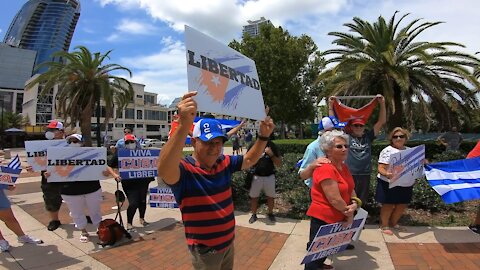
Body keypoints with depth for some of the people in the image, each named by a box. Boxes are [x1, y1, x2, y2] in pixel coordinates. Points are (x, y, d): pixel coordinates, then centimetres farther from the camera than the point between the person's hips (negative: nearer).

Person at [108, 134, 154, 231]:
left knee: (142, 201, 15)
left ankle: (142, 219, 39)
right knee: (133, 203, -8)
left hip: (143, 181, 3)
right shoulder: (120, 154, -3)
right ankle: (129, 224, 14)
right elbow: (109, 166, 0)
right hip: (129, 183, -3)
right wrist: (115, 175, -15)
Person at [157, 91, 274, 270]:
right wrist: (184, 126, -61)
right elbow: (164, 171, -47)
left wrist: (263, 136, -8)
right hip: (204, 249, -6)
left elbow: (250, 160, 10)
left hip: (228, 241, 7)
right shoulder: (185, 169, -24)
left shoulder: (224, 163, -3)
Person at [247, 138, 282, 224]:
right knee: (254, 197, 8)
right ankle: (254, 215, 27)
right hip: (256, 176, 0)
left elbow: (279, 163, -3)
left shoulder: (272, 145, -4)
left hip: (269, 176, 0)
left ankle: (270, 213, 34)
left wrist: (271, 154, -18)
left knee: (271, 197, 13)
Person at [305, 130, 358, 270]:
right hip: (323, 218, -9)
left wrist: (354, 204, -11)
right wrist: (349, 214, -10)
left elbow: (350, 190, 10)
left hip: (338, 218, 9)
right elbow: (335, 199, -26)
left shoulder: (344, 167, 5)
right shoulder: (325, 169, -25)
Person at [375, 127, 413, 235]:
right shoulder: (387, 151, -11)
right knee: (388, 205, 3)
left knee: (403, 205, 14)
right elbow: (381, 168, -16)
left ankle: (393, 223, 37)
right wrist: (386, 173, -36)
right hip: (389, 183, -6)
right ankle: (384, 225, 23)